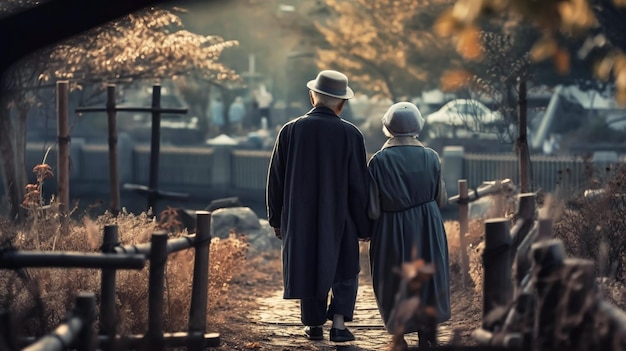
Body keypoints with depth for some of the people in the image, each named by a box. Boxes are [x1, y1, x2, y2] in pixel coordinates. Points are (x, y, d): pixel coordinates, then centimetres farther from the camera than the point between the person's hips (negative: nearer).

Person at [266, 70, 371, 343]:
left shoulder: (289, 131, -6)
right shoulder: (350, 134, -12)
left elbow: (275, 179, 1)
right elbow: (360, 184, -8)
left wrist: (276, 219, 13)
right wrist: (364, 225, 1)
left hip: (300, 218, 2)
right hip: (339, 218, -2)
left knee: (308, 268, 17)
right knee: (345, 271, 14)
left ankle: (314, 325, 23)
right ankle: (338, 322, 1)